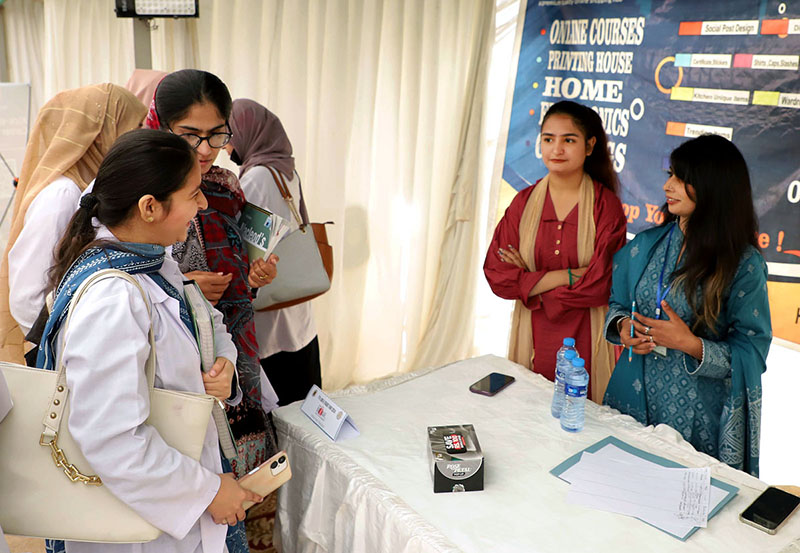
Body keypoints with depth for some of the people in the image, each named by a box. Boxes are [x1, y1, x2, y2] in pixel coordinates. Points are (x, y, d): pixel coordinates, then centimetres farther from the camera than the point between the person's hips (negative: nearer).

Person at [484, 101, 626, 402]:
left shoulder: (606, 205, -8)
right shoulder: (524, 202, 0)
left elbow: (601, 285, -15)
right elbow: (497, 275, -8)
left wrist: (528, 284, -12)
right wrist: (570, 275, -15)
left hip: (586, 342, -2)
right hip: (533, 338, 3)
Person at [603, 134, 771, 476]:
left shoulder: (744, 265, -11)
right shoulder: (647, 245, 1)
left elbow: (750, 354, -11)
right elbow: (616, 303, 11)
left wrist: (690, 344, -24)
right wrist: (623, 327, -10)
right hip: (633, 398, 4)